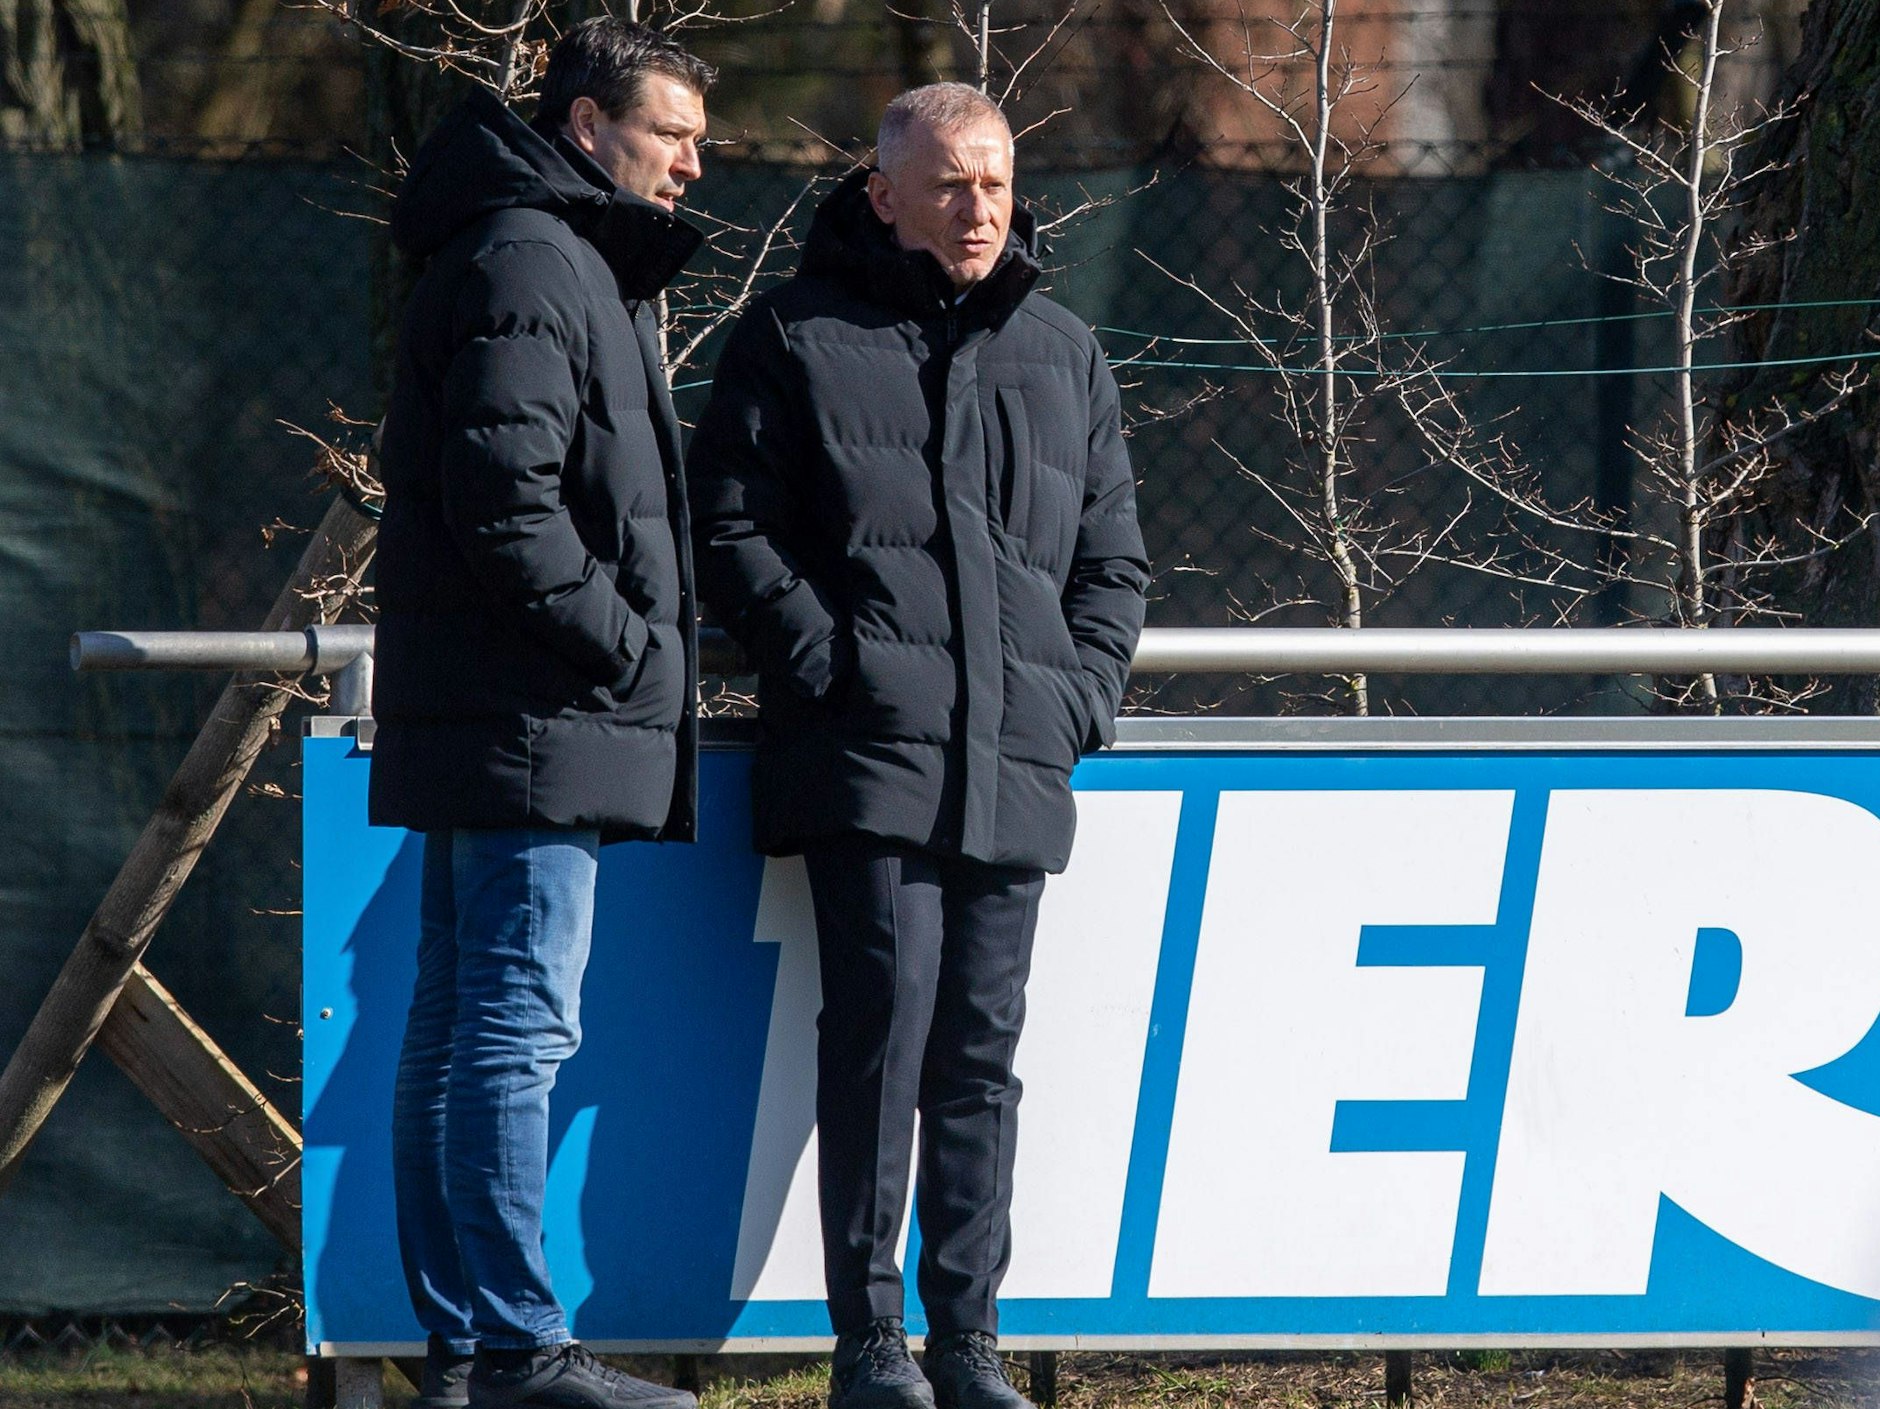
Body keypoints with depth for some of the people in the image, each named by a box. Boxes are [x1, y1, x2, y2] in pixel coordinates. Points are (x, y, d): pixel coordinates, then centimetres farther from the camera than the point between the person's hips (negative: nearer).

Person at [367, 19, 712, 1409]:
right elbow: (505, 504, -21)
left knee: (461, 1025, 9)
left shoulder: (575, 262, 23)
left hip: (490, 721, 11)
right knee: (518, 1027, -9)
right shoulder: (526, 264, -12)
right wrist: (623, 642, -15)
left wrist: (646, 637, 16)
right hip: (537, 721, -11)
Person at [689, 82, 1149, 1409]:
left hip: (1015, 762, 4)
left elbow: (1114, 560, 22)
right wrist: (825, 661, -10)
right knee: (885, 1018, -12)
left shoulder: (1062, 355, 18)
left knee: (981, 1047, 6)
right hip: (869, 752, -4)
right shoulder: (801, 339, 5)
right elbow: (731, 527, 1)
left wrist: (1081, 695, 6)